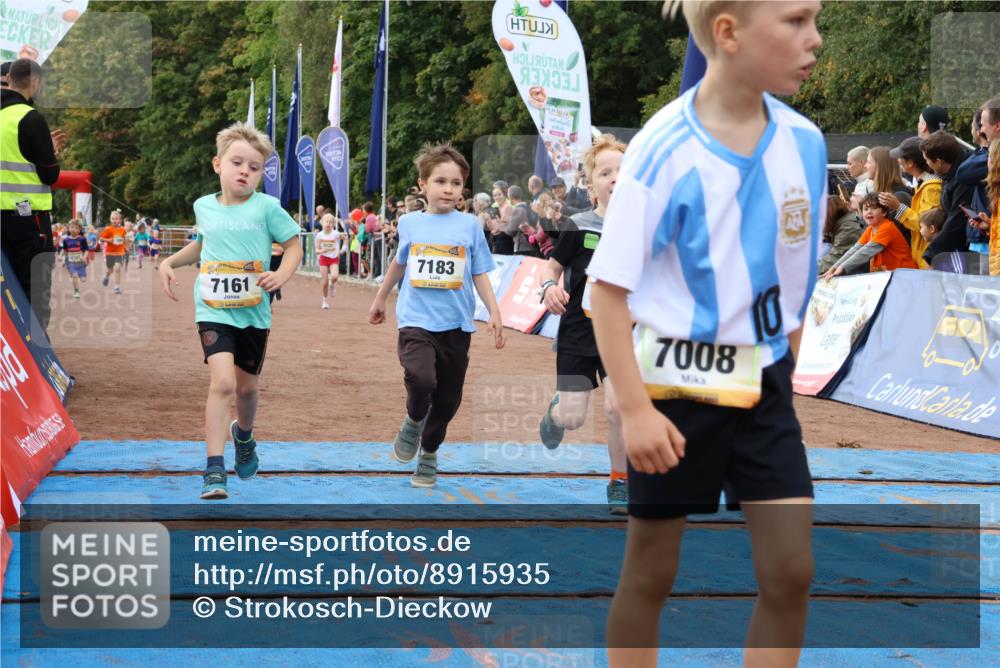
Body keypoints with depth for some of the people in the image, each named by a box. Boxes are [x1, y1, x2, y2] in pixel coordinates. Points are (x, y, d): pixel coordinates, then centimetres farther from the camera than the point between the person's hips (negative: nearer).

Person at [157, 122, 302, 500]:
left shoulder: (266, 207, -6)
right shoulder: (204, 207, 5)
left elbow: (293, 245, -1)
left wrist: (282, 274, -19)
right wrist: (169, 263, 12)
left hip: (254, 313, 0)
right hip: (214, 312, 0)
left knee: (247, 386, 15)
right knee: (222, 382, -19)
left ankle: (243, 435, 50)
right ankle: (214, 470, -17)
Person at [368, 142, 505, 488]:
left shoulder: (469, 225, 1)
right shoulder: (409, 223, 4)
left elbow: (480, 274, 7)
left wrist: (494, 312, -4)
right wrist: (380, 298, 32)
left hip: (456, 323, 1)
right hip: (416, 320, -1)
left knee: (448, 398, 9)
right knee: (421, 379, -26)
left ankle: (428, 454, 32)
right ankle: (413, 423, 6)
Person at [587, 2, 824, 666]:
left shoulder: (806, 143, -4)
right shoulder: (664, 149, -18)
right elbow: (610, 286, -15)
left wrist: (782, 369, 13)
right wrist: (635, 408, -20)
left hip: (764, 386, 4)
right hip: (674, 386, -4)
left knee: (791, 571, 1)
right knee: (651, 572, 8)